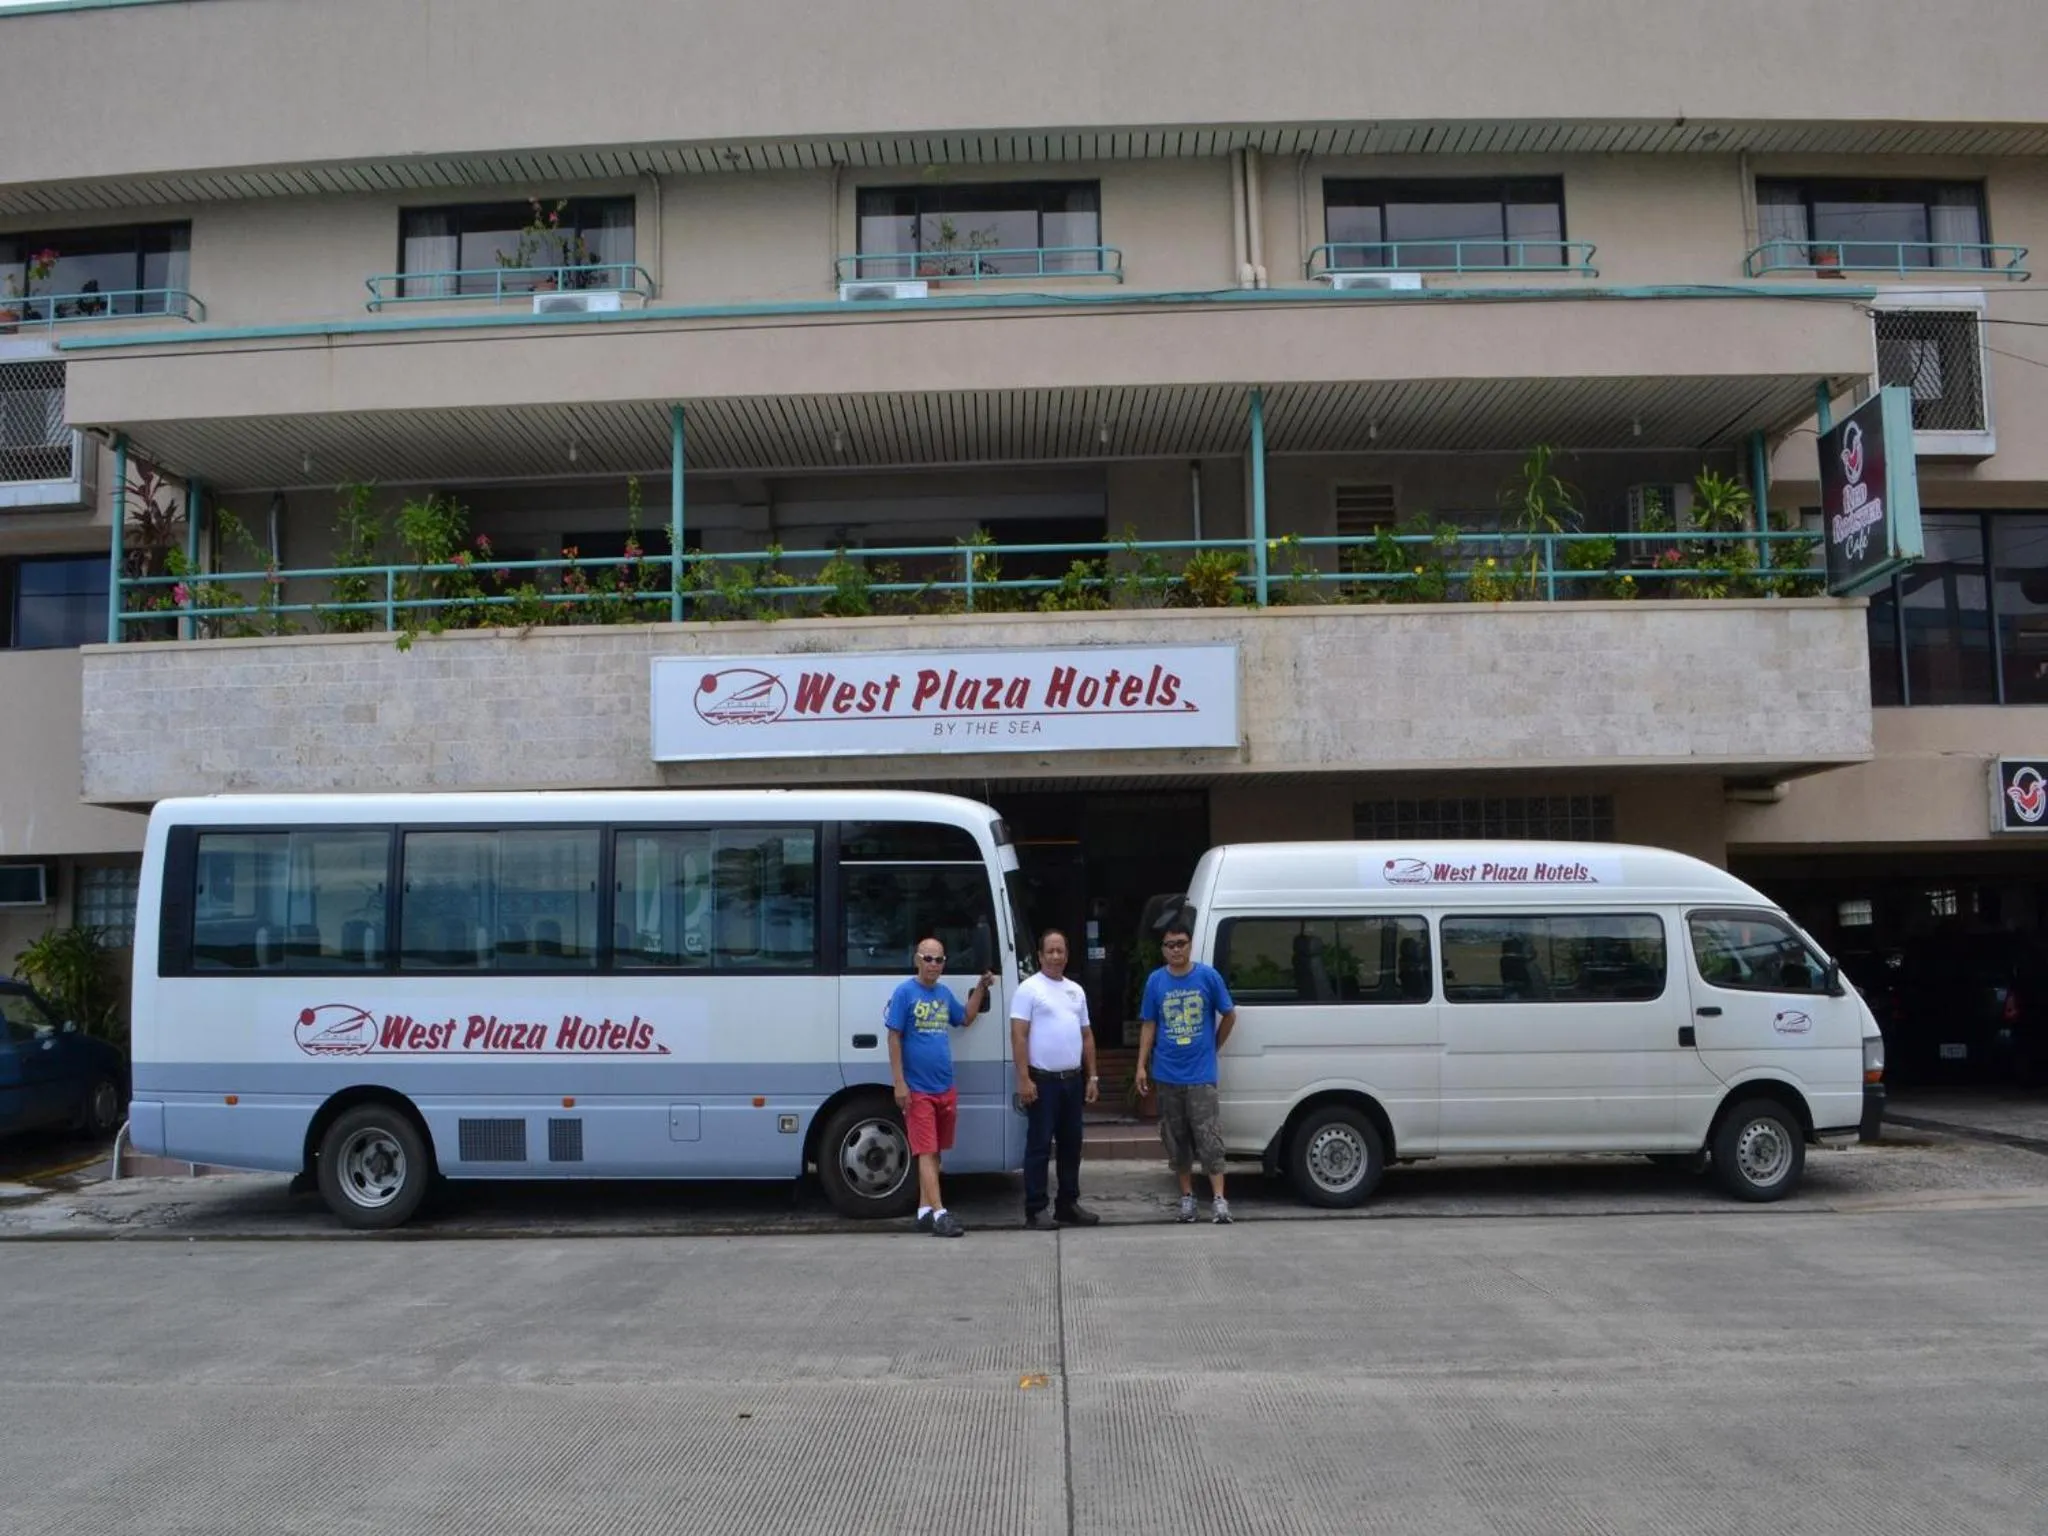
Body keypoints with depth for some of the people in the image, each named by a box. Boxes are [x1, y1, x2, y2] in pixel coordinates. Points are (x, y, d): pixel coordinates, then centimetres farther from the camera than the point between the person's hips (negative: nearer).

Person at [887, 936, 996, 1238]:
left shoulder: (945, 993, 10)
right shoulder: (905, 992, -8)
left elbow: (966, 1019, 26)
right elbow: (894, 1038, -10)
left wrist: (981, 988, 14)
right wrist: (899, 1083, -14)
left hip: (945, 1088, 7)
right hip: (918, 1089, -7)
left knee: (935, 1152, 11)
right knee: (926, 1151, -8)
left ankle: (925, 1211, 19)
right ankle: (939, 1214, -11)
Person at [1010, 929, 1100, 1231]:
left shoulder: (1076, 990, 14)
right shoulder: (1029, 988, -7)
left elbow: (1087, 1035, 18)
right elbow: (1018, 1036, -12)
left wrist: (1091, 1076, 11)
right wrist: (1024, 1079, -18)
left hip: (1073, 1080, 7)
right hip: (1043, 1080, -7)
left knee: (1071, 1144, 12)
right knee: (1039, 1146, -3)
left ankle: (1068, 1206, 21)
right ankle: (1035, 1211, 1)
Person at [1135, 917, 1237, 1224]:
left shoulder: (1208, 976, -4)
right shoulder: (1155, 981, 1)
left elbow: (1229, 1015, 7)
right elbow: (1148, 1026, 6)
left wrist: (1214, 1047, 10)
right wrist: (1141, 1066, 2)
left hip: (1201, 1073, -3)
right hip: (1167, 1075, 3)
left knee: (1209, 1137, -7)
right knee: (1177, 1138, 10)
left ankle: (1219, 1200, -4)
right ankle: (1187, 1196, 20)